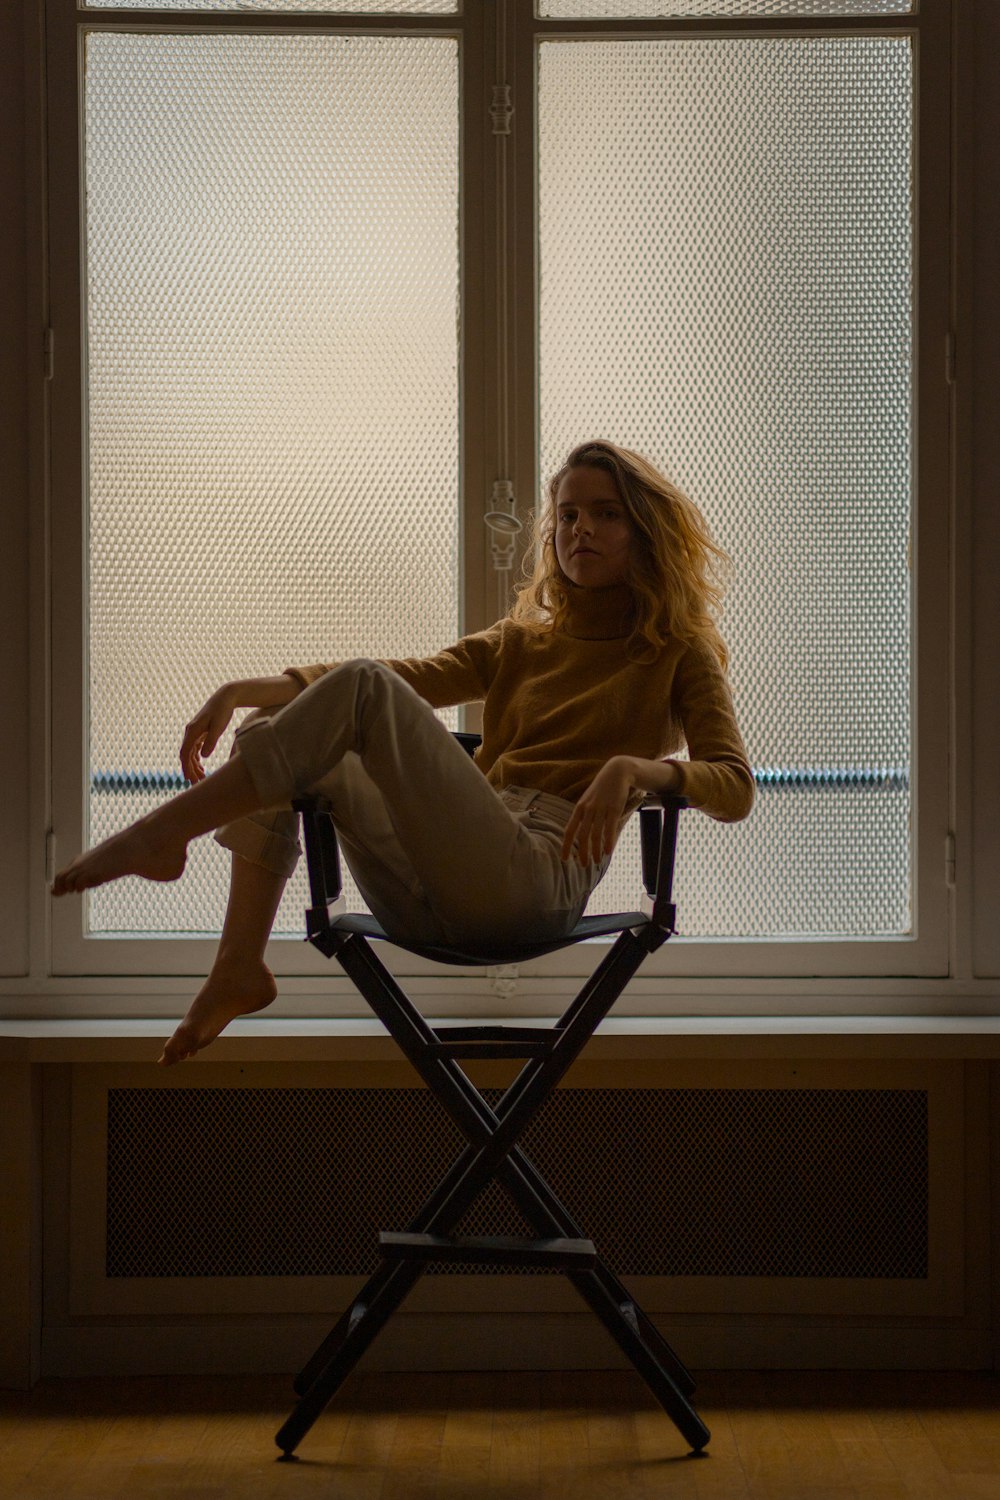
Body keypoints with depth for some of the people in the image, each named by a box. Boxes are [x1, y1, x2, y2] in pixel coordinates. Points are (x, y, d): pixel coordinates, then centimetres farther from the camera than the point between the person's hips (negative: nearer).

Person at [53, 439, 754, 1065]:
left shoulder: (678, 655, 13)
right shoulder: (520, 644, 29)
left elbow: (736, 786, -2)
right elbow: (411, 675, 16)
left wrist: (635, 768, -23)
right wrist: (242, 690, 3)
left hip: (537, 880, -6)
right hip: (428, 901, 7)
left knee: (365, 690, -21)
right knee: (273, 728, 0)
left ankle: (161, 834, -18)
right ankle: (240, 970, -11)